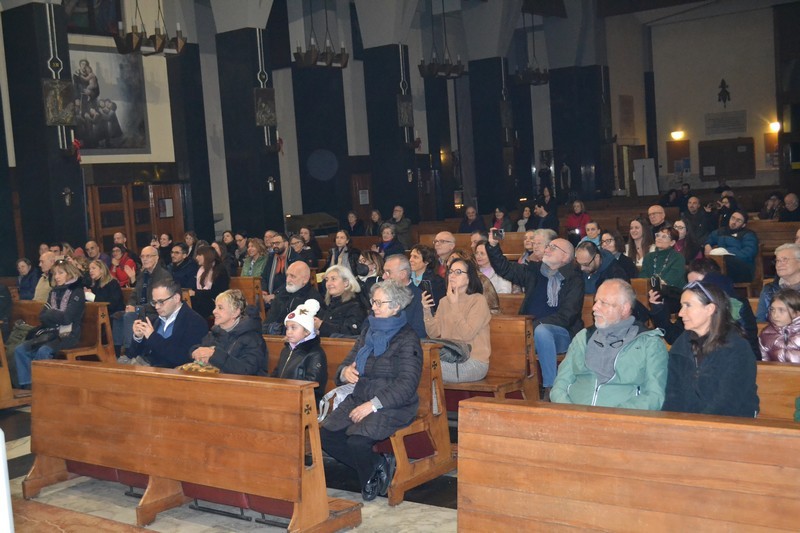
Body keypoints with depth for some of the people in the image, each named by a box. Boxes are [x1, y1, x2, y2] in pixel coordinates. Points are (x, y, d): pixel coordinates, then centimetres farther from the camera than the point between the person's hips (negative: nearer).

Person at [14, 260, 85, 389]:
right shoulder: (54, 292, 16)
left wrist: (50, 314, 0)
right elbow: (42, 316, 8)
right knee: (20, 350, -11)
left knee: (43, 351, -33)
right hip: (52, 333, 7)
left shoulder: (77, 292, -5)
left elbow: (67, 318, -15)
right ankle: (27, 383, -12)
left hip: (68, 335, -7)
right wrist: (57, 317, -11)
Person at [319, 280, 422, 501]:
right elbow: (348, 361, 16)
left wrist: (372, 405, -21)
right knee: (326, 435, -13)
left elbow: (406, 386, -15)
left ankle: (372, 476, 4)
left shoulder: (407, 339, -8)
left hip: (392, 406, -7)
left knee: (357, 441, -29)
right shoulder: (369, 330, 14)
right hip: (359, 398, 7)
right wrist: (345, 371, -10)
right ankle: (377, 466, 4)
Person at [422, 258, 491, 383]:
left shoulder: (478, 300, -7)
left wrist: (454, 305, -15)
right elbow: (434, 334, 4)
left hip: (474, 363, -5)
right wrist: (427, 311, -11)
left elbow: (467, 335, -18)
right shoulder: (444, 301, 12)